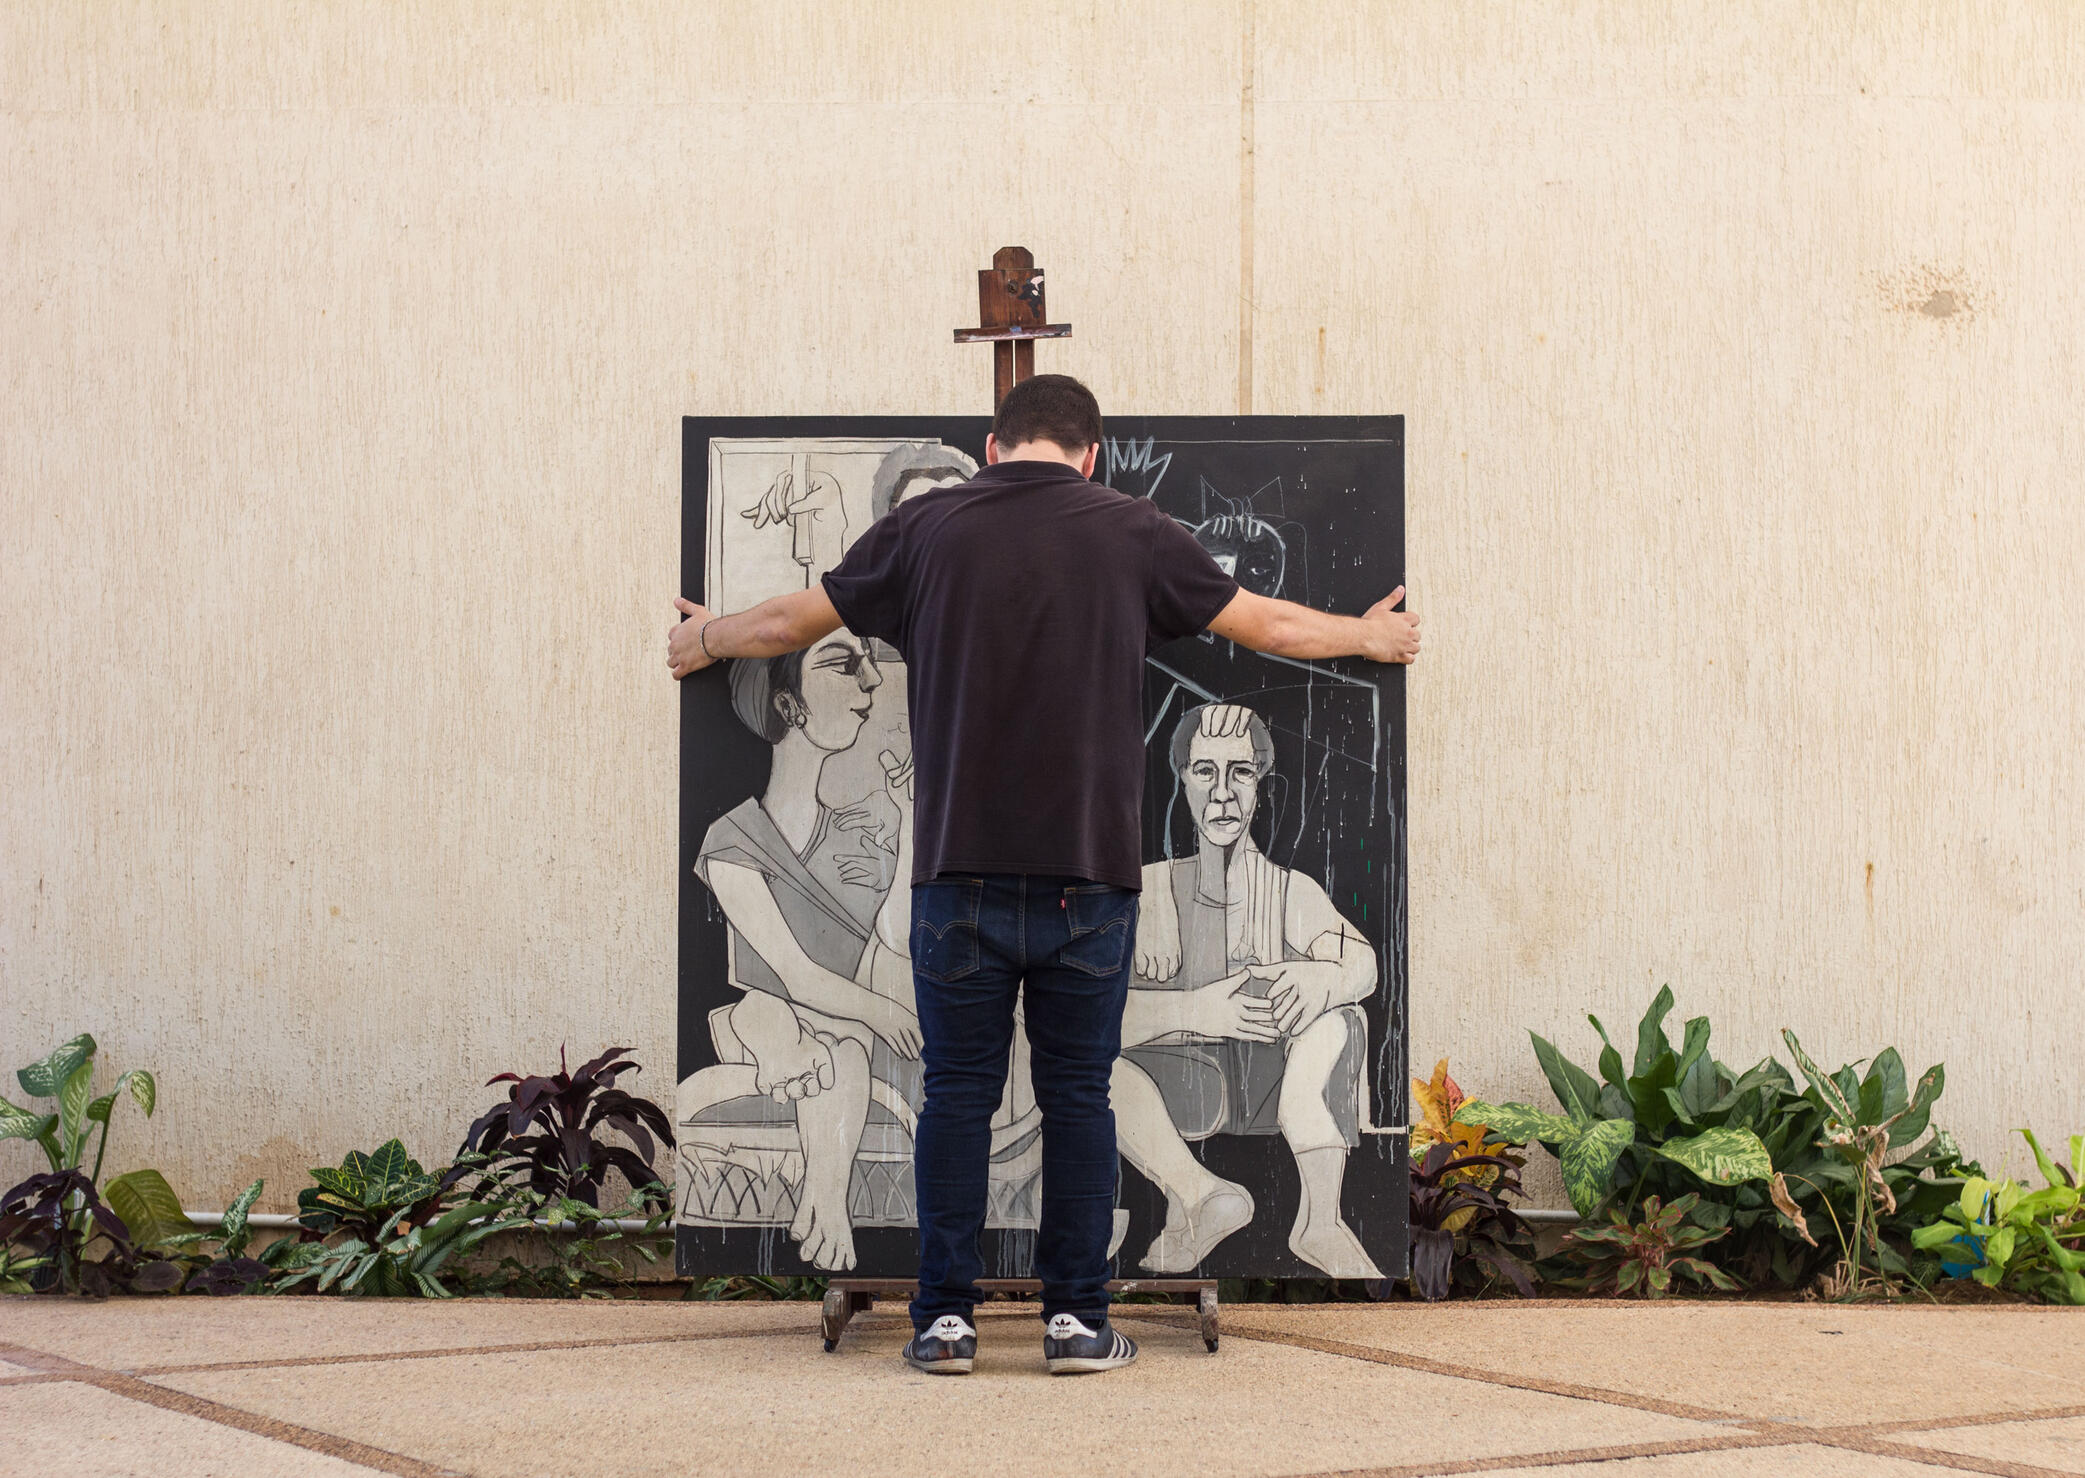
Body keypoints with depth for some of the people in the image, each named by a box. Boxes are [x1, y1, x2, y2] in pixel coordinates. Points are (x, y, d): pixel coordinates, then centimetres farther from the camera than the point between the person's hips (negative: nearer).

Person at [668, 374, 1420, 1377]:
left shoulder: (928, 525, 5)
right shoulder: (1133, 533, 5)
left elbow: (789, 623, 17)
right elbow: (1268, 626, 17)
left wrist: (704, 639, 37)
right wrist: (1369, 636, 36)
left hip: (961, 870, 0)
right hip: (1089, 871, 0)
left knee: (958, 1092, 6)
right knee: (1078, 1093, 6)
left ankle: (945, 1319, 7)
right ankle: (1077, 1320, 8)